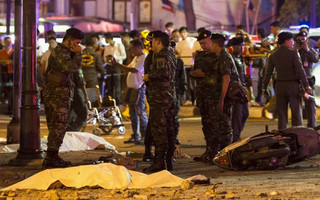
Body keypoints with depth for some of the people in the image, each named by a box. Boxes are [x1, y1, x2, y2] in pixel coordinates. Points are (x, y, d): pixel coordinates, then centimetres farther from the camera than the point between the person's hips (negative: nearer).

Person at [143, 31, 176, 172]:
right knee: (169, 129, 11)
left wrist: (149, 76, -12)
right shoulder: (171, 55, 17)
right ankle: (169, 161, 15)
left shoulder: (161, 56, -12)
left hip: (159, 97, -10)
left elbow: (162, 72, -26)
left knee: (158, 129, -9)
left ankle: (159, 162, -11)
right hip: (170, 96, 10)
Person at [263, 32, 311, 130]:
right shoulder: (293, 53, -7)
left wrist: (264, 88, 14)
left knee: (281, 114, 8)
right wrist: (306, 86, -13)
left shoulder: (273, 55, 6)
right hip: (293, 85, -4)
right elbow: (300, 70, -14)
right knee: (296, 113, 2)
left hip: (280, 86, 4)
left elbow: (268, 73, 8)